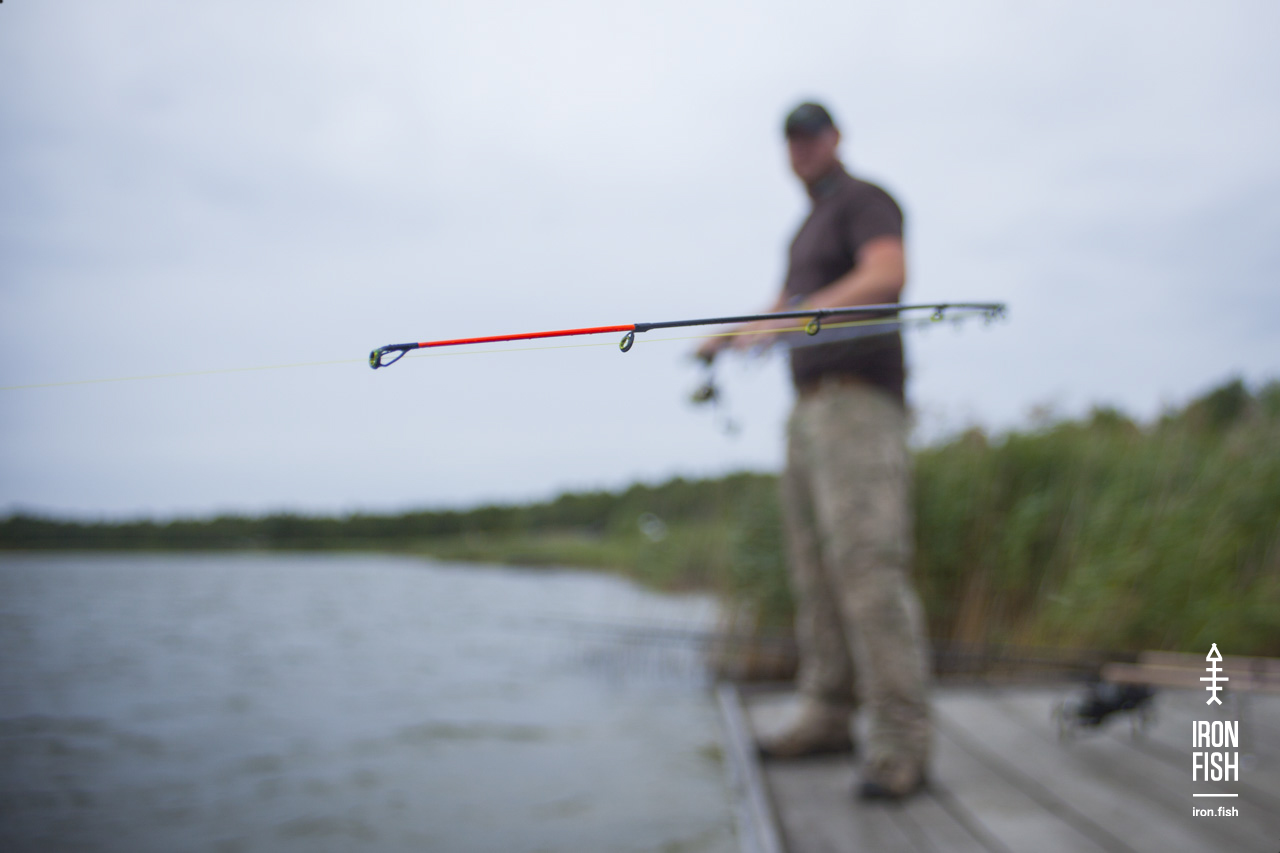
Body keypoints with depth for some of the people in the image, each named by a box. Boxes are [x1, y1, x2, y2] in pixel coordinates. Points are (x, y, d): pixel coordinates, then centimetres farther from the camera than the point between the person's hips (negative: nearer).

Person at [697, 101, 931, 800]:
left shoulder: (865, 200, -1)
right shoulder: (807, 230, 27)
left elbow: (888, 276, -20)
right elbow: (783, 312, 27)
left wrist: (794, 318, -28)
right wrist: (725, 337, 8)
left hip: (860, 399, -9)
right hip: (811, 406, 10)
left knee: (867, 561, -17)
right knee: (813, 563, 6)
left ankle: (899, 743, -16)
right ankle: (826, 716, 12)